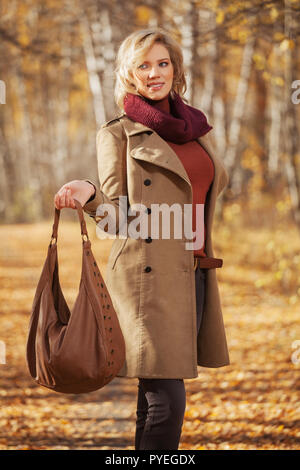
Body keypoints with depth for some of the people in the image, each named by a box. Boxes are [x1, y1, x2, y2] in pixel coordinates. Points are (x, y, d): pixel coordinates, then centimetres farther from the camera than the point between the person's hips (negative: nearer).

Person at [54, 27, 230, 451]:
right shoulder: (118, 133, -1)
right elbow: (118, 217, -4)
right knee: (165, 401, -12)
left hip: (194, 273, 6)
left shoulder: (196, 128, 16)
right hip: (148, 276, -6)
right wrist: (89, 195, -25)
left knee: (160, 401, 7)